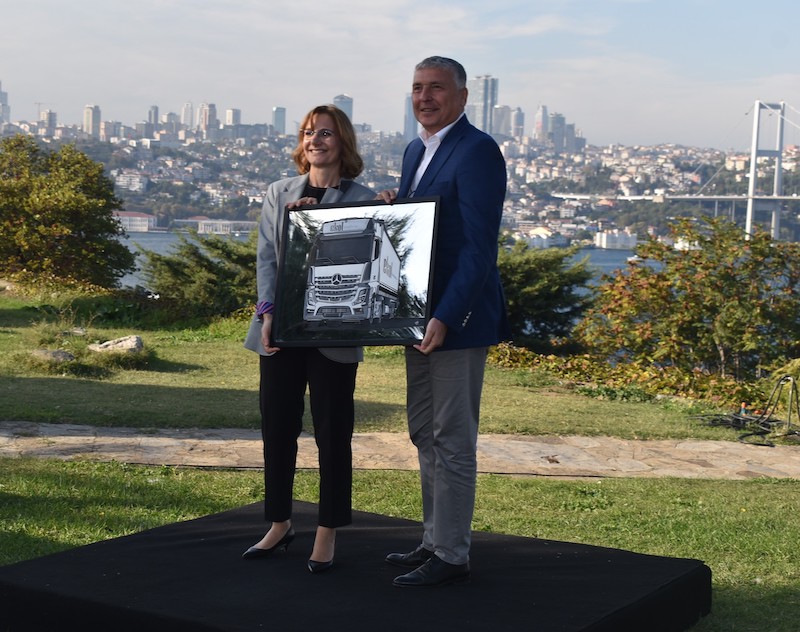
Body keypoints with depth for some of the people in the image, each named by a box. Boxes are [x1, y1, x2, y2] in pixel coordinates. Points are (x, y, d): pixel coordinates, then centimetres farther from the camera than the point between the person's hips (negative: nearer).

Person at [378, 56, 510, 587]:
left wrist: (445, 318, -27)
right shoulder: (416, 150, 14)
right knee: (424, 433, 16)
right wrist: (392, 209, 1)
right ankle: (436, 540, 28)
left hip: (457, 318, -9)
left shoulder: (477, 151, -15)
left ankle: (452, 556, 8)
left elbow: (479, 245, -21)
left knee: (452, 439, -2)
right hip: (420, 314, 9)